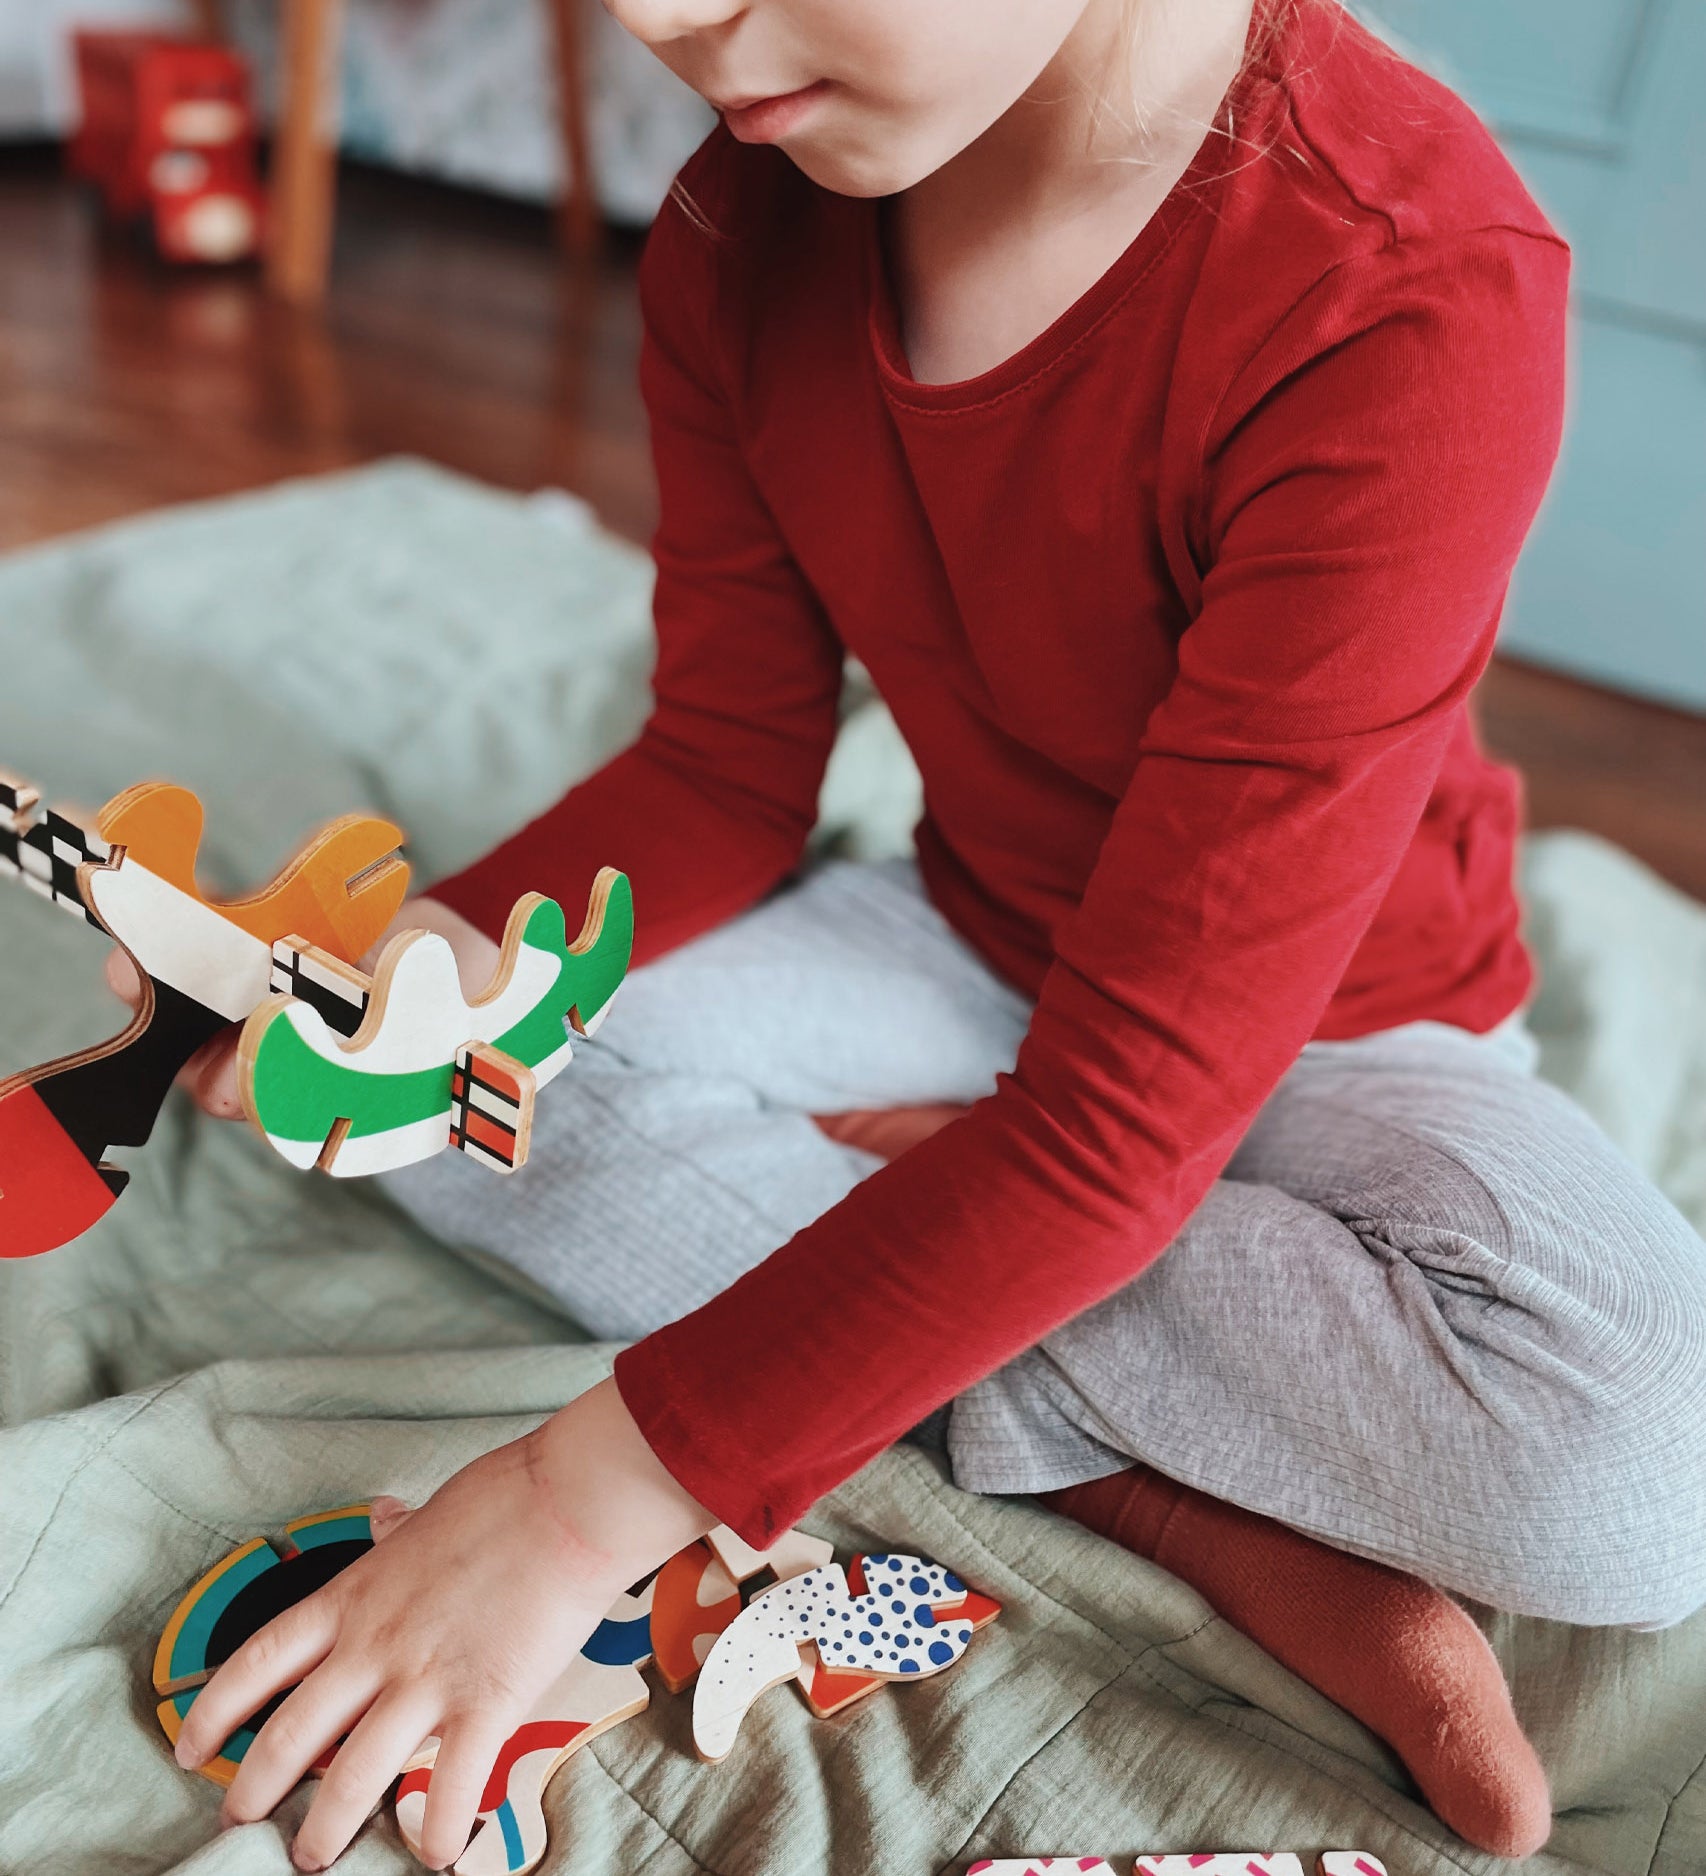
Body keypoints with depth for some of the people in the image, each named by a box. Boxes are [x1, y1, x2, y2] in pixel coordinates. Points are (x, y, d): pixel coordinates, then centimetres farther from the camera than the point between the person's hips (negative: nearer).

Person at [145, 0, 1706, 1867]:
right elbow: (727, 772, -4)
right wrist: (449, 954, -23)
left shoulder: (1412, 298, -33)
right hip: (972, 951, 5)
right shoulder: (738, 239, -12)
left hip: (1329, 1021, -4)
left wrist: (609, 1486, -31)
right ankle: (1201, 1517, -16)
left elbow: (1133, 1108, -34)